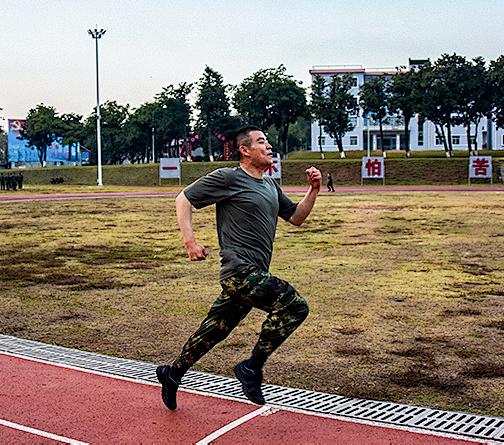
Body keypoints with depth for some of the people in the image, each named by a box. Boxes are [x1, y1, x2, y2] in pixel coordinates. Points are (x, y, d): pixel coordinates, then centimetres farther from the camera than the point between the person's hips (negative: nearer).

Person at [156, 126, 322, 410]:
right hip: (240, 269, -8)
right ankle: (252, 368, -5)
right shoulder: (228, 178, -5)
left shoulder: (270, 185, 19)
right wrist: (190, 240, -11)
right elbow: (184, 199, -1)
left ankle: (173, 374, 31)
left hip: (255, 274, 8)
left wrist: (314, 190, 12)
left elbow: (296, 217, 26)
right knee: (294, 306, -17)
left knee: (214, 331, 15)